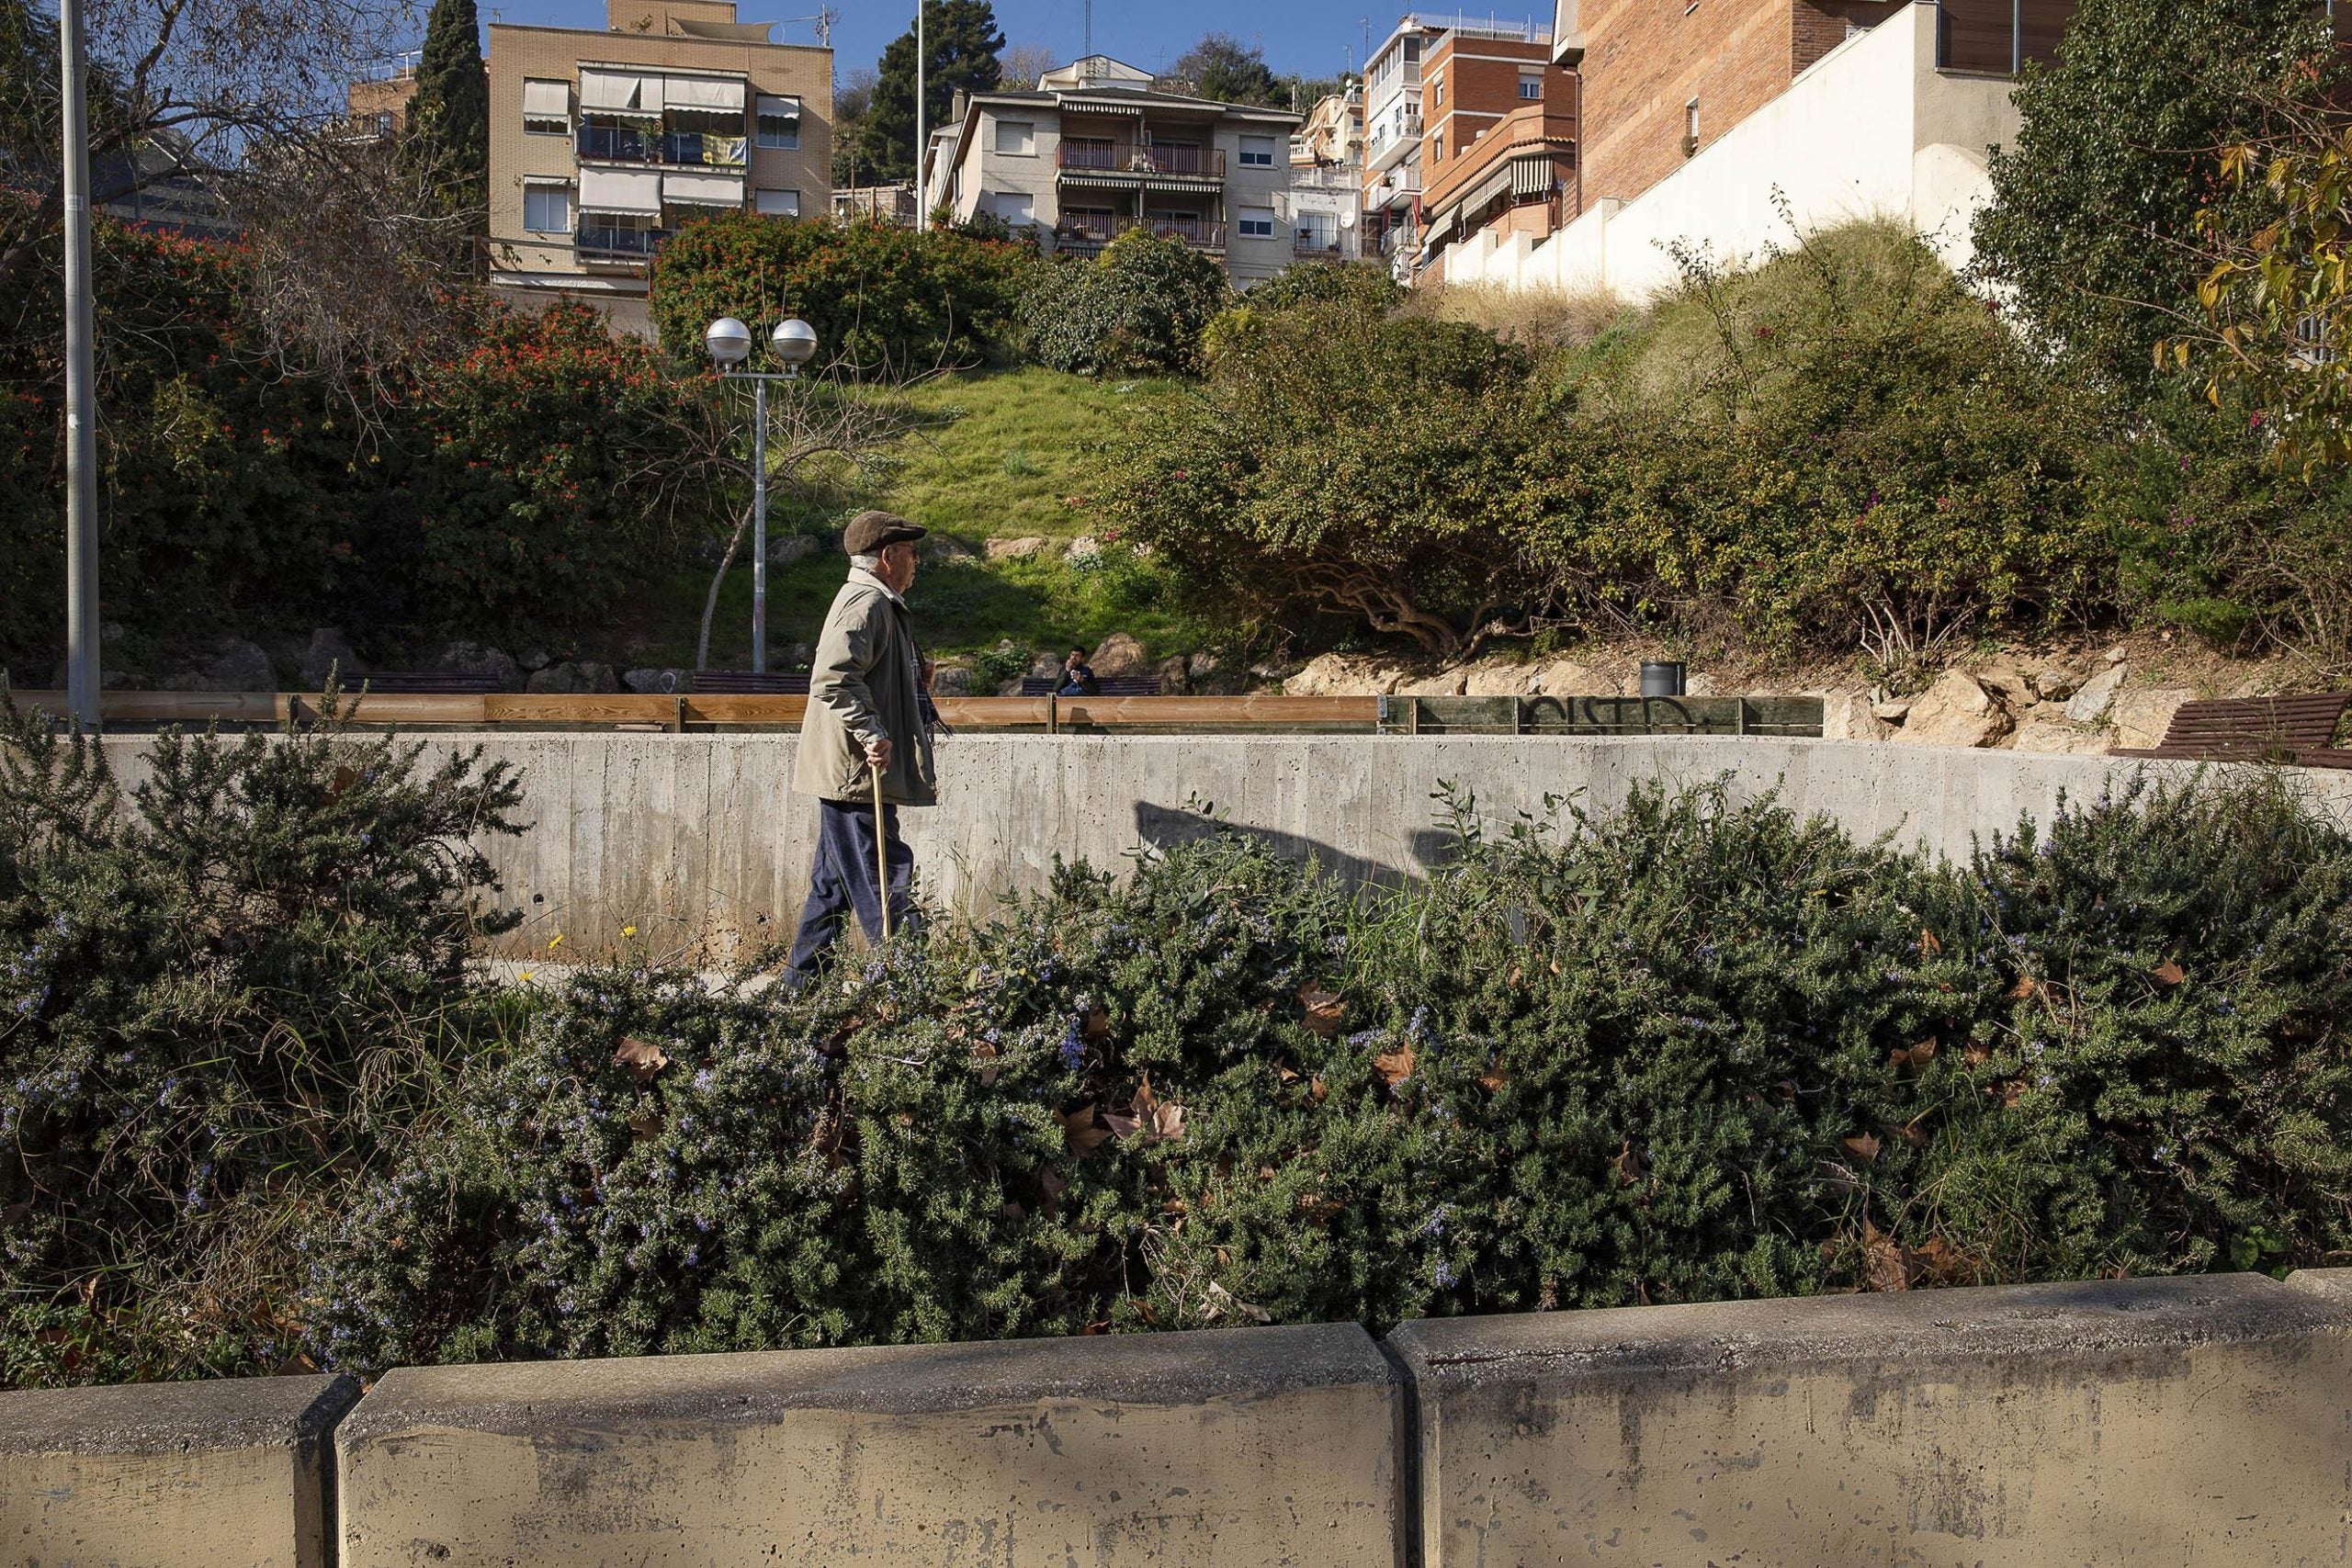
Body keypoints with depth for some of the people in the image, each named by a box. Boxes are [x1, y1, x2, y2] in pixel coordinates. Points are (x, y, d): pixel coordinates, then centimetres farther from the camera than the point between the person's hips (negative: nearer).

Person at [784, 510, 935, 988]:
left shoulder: (879, 605, 21)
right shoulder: (866, 604, -13)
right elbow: (833, 677, -26)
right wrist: (871, 733, -26)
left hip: (850, 773, 11)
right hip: (856, 771, -11)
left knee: (833, 883, 15)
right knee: (884, 883, -9)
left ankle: (801, 984, 22)